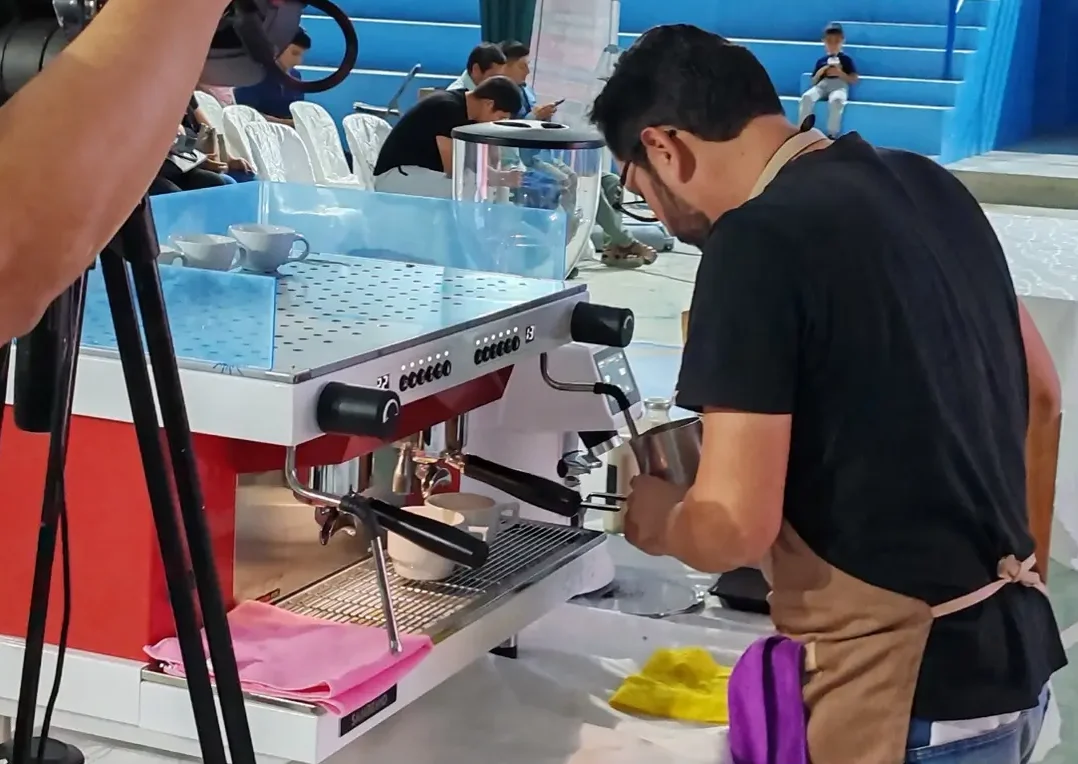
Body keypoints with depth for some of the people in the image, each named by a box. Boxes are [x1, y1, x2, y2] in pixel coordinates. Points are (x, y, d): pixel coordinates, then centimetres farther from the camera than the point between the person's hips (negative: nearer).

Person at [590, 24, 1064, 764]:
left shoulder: (760, 241, -19)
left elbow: (734, 529, -21)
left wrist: (658, 518, 0)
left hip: (900, 690, -8)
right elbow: (1039, 392, 18)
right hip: (1011, 653, 8)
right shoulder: (926, 185, 6)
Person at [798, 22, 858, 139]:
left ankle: (832, 135, -37)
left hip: (839, 86, -3)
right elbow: (814, 81, 20)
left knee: (836, 100, -42)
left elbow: (854, 80, 6)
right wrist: (819, 73, 0)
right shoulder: (821, 61, 21)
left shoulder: (846, 60, 14)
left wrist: (840, 73, -8)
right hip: (822, 85, 3)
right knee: (807, 97, -32)